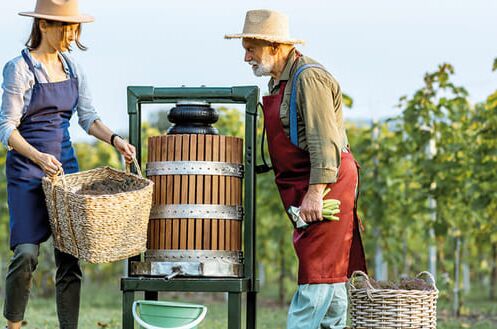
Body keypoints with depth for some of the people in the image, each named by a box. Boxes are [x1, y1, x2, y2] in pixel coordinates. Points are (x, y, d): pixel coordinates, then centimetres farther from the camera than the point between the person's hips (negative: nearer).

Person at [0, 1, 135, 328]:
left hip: (65, 166, 6)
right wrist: (39, 157, -28)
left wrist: (115, 139, -7)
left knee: (70, 254, 1)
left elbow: (88, 117, 12)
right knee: (27, 252, -13)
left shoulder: (73, 68, 7)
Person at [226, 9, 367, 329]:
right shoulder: (280, 80, 16)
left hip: (324, 184, -10)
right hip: (301, 185, 10)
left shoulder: (309, 77, -15)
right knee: (328, 269, 13)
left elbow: (324, 140, -22)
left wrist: (315, 193, -28)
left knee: (317, 270, -10)